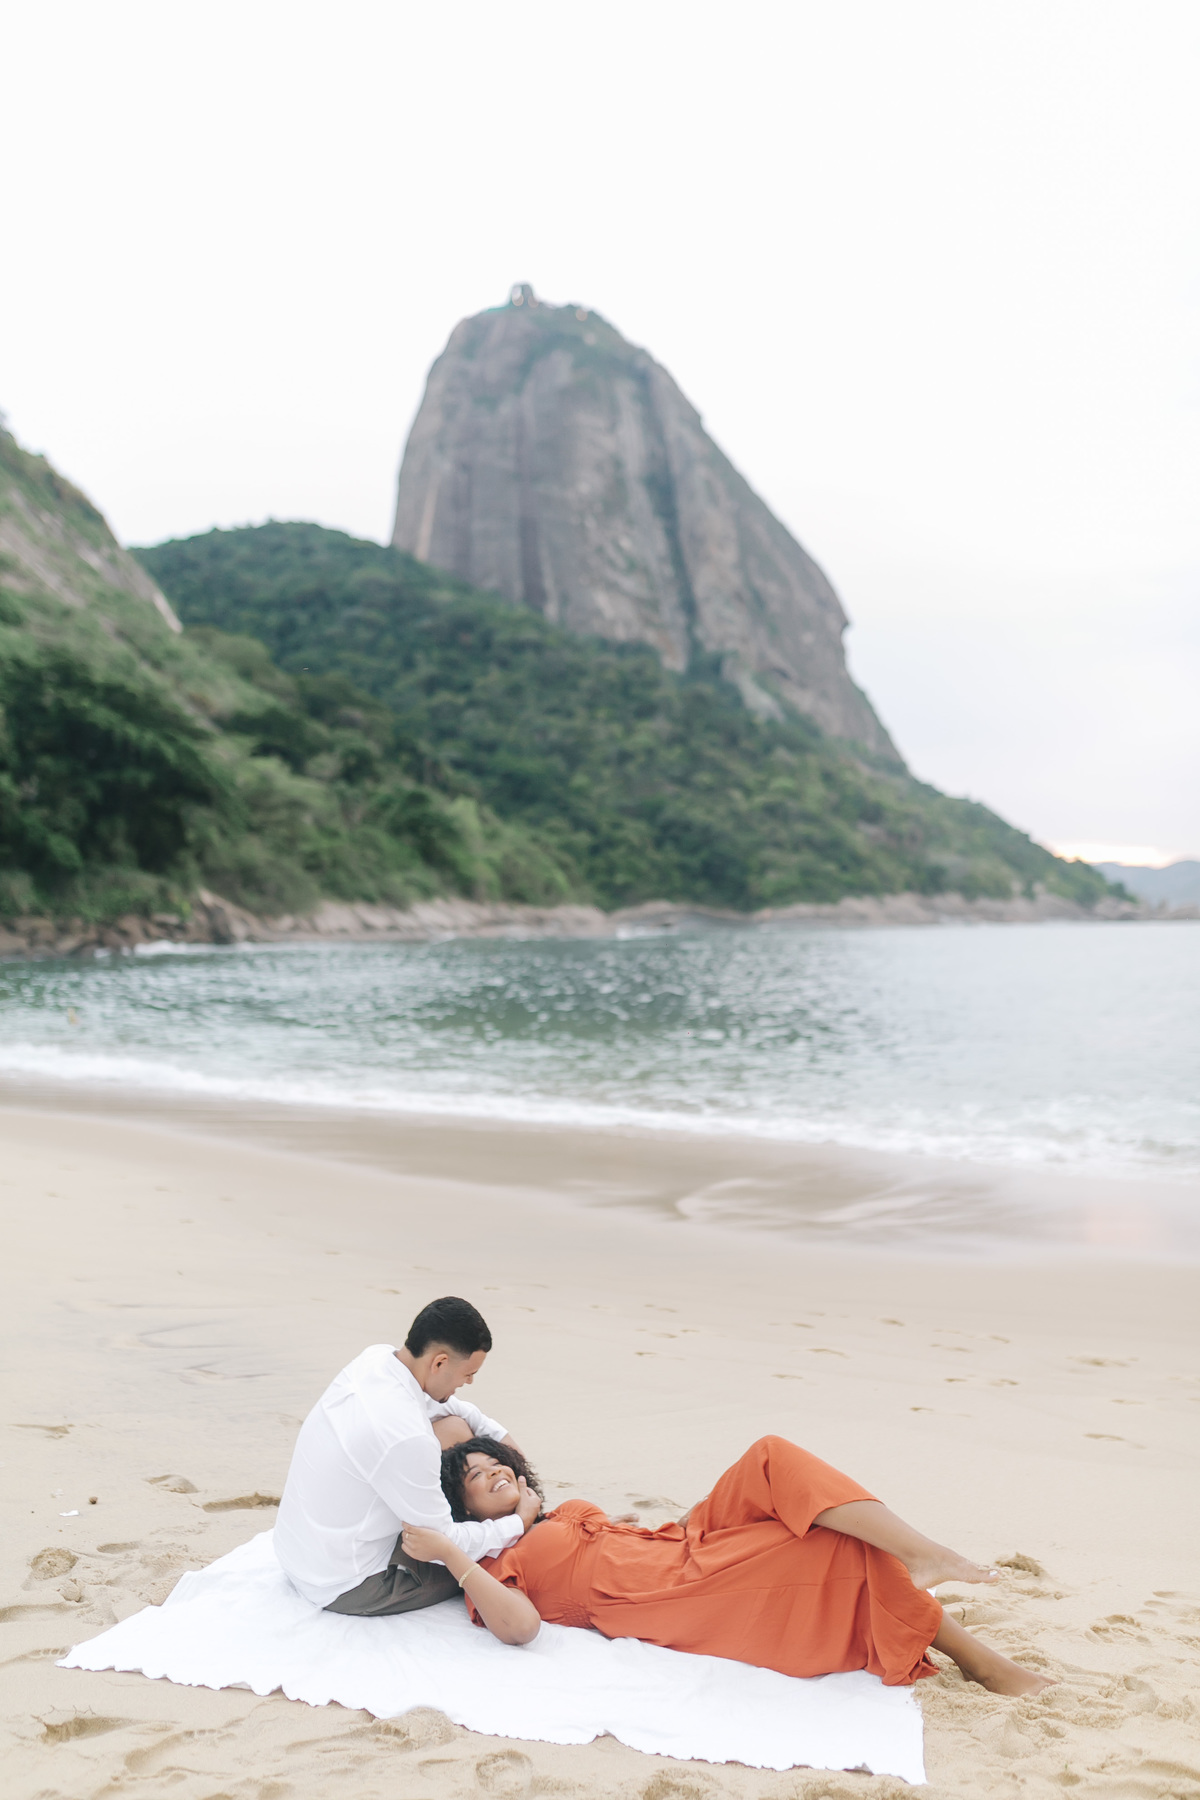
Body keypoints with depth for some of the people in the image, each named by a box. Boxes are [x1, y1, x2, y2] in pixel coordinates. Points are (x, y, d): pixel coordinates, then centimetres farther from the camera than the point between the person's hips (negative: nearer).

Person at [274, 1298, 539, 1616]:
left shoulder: (376, 1357, -8)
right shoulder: (406, 1439, -34)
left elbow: (445, 1404, 15)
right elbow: (443, 1545, -20)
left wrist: (501, 1436, 9)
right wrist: (518, 1524, -8)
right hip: (343, 1590, -8)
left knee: (454, 1428, 7)